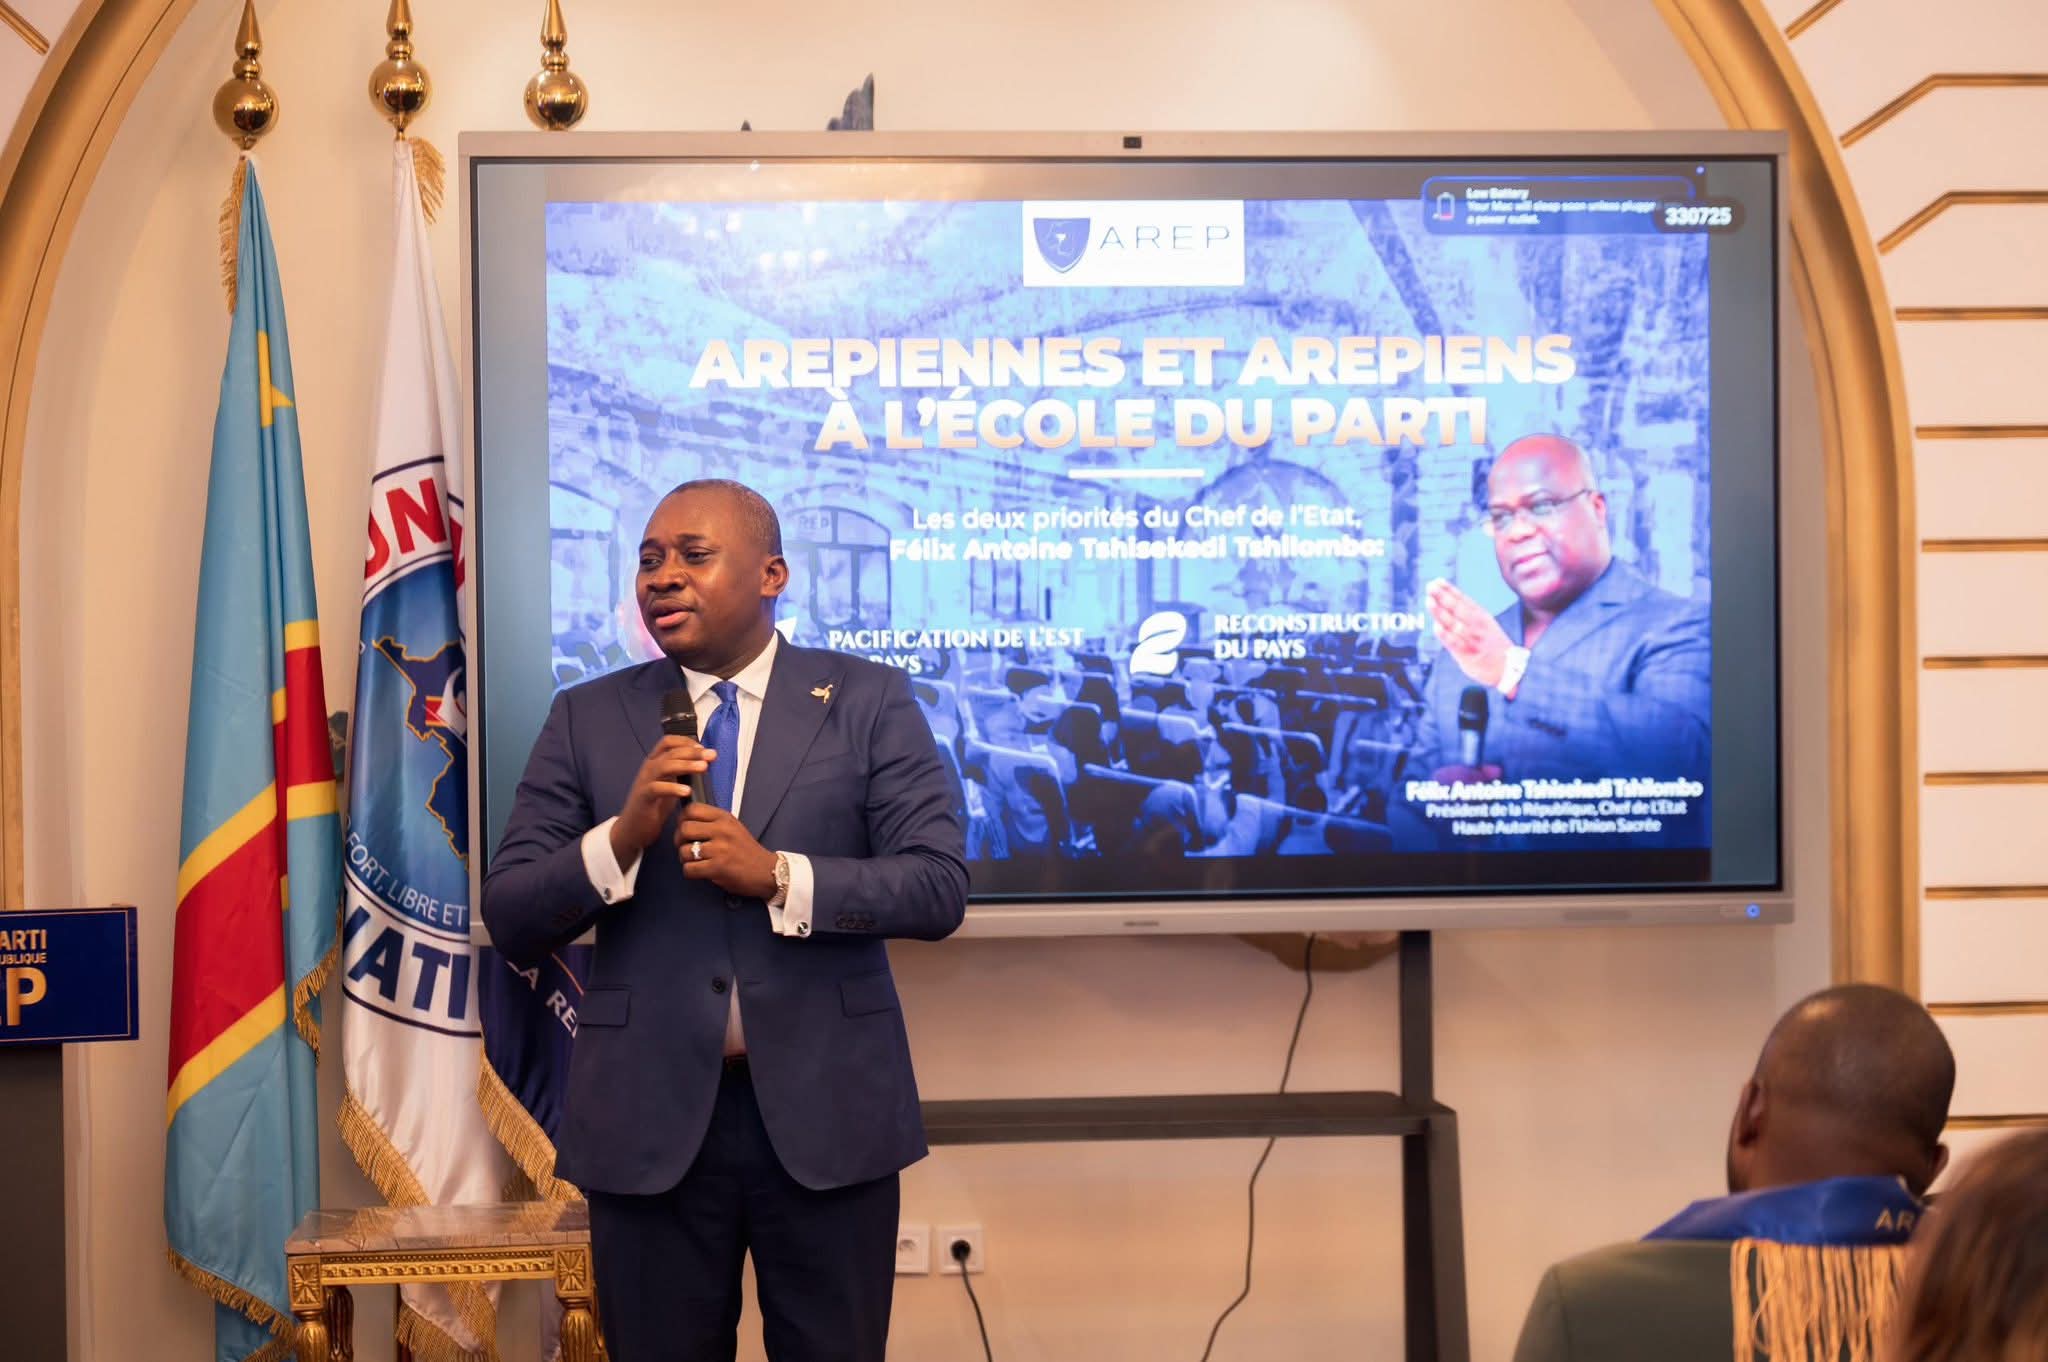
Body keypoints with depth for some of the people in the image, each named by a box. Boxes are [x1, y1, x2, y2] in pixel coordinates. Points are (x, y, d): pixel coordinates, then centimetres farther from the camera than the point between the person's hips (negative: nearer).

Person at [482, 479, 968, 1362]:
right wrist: (621, 837, -18)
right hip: (649, 1115, 1)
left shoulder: (870, 703, 1)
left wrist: (780, 877, -20)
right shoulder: (587, 719, 4)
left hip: (827, 1110, -1)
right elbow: (511, 922, 0)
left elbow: (939, 889, -7)